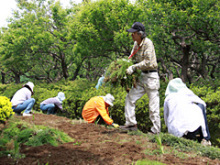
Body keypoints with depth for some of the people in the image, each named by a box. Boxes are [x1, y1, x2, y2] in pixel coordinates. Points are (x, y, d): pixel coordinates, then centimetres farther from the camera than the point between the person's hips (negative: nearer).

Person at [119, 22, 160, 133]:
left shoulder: (147, 43, -16)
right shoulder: (136, 43, 10)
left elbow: (148, 62, -23)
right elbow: (132, 58, 20)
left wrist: (133, 67, -22)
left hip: (151, 76, -8)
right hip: (141, 77, 9)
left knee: (153, 105, -2)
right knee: (130, 98, 6)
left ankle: (156, 130, 8)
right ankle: (131, 123, 14)